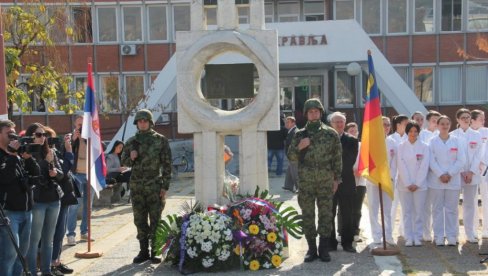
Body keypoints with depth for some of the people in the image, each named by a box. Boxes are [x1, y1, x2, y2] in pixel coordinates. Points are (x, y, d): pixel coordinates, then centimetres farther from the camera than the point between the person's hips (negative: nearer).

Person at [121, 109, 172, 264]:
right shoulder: (131, 142, 9)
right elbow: (124, 162, 16)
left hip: (155, 186, -3)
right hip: (136, 187, 3)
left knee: (155, 220, 0)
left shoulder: (160, 140, 0)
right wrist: (131, 158, -8)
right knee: (140, 221, 7)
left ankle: (155, 251, 8)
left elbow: (167, 164, -2)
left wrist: (165, 186, -8)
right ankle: (143, 251, 17)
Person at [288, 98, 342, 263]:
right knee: (307, 215, 4)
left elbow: (337, 158, 7)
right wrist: (299, 147, -12)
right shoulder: (300, 135, 5)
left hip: (326, 181, -1)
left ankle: (324, 248, 11)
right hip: (305, 181, 1)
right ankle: (311, 248, 14)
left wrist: (336, 179, 4)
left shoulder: (331, 134, 4)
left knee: (326, 214, 2)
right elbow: (291, 157, 7)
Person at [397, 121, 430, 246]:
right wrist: (408, 184, -9)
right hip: (404, 185, 0)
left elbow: (424, 166, -2)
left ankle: (417, 237, 10)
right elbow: (401, 166, -2)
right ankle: (408, 238, 8)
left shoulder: (424, 147, 4)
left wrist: (417, 184, -9)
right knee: (407, 212, 3)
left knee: (419, 212, 2)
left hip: (420, 185, 0)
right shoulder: (401, 147, 5)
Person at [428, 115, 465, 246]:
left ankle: (452, 236, 9)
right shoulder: (433, 142, 3)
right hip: (436, 181, -1)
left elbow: (461, 160, 1)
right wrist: (441, 175, -13)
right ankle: (439, 237, 7)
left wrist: (450, 174, -9)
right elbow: (431, 161, -3)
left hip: (453, 180, 1)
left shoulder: (456, 141, 6)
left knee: (451, 209, 3)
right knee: (437, 209, 2)